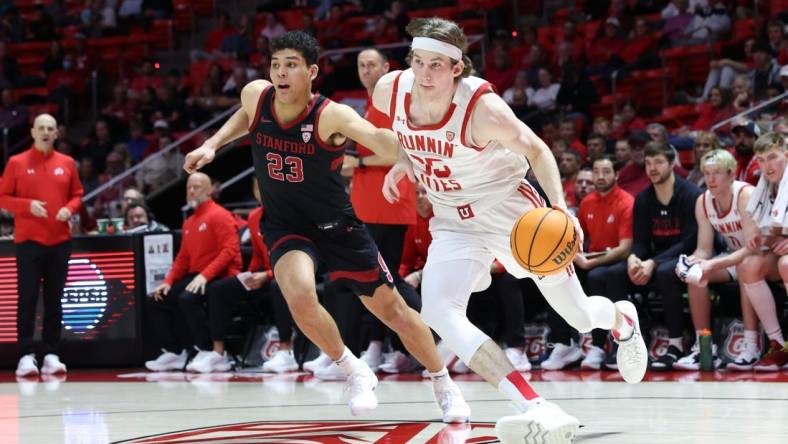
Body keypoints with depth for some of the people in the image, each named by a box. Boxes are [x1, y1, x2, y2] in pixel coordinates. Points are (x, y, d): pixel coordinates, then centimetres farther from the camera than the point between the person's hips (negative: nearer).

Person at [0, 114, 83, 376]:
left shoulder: (67, 164, 8)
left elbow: (77, 195, 15)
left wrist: (69, 209, -7)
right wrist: (28, 205, -15)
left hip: (60, 241, 3)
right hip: (28, 241, -3)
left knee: (54, 300, 4)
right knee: (27, 299, -5)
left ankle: (51, 355, 7)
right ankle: (26, 356, -4)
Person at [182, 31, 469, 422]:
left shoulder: (331, 116, -26)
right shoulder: (256, 96, -12)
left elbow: (377, 138, -47)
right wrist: (212, 144, 4)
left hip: (336, 224, -2)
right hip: (284, 226, 2)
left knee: (392, 309, 5)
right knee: (300, 296, -29)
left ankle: (444, 385, 31)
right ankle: (355, 373, -3)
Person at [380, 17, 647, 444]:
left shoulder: (483, 108, -28)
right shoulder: (390, 91, -15)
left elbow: (537, 150, -12)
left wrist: (561, 209, -25)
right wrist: (402, 161, -5)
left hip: (510, 209, -4)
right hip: (455, 223, 4)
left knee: (580, 317, 9)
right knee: (437, 311, -26)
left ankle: (622, 319, 51)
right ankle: (534, 408, -35)